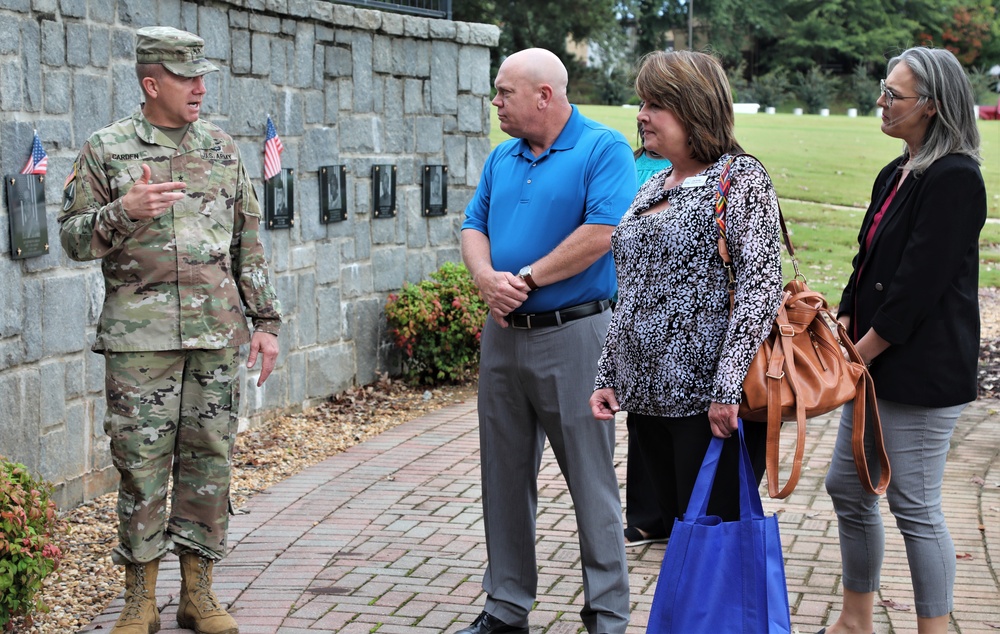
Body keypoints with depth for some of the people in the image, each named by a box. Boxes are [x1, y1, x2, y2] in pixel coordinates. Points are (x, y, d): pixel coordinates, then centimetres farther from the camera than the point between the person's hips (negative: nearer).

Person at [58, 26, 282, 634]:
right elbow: (74, 236, 2)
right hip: (139, 336, -3)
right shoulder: (106, 149, 2)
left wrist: (266, 321, 10)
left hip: (218, 335, 3)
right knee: (142, 464, 0)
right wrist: (125, 211, -17)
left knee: (209, 460, 6)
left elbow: (249, 243, 14)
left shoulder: (223, 149, 12)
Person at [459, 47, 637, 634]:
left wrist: (527, 279, -14)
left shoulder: (604, 149, -8)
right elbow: (475, 227, 13)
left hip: (573, 335, -7)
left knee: (592, 481, 0)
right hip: (504, 333, 7)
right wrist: (488, 278, -9)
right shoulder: (503, 158, 14)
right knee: (505, 477, 11)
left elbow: (602, 232, -19)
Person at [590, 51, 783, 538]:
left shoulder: (740, 178, -7)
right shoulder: (652, 188, 17)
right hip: (649, 397, 8)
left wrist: (728, 387, -22)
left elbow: (762, 285, -15)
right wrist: (608, 376, 15)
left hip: (711, 405, -8)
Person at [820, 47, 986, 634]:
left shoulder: (954, 179, -16)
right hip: (875, 365, 10)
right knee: (847, 487, 15)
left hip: (923, 371, -10)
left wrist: (862, 352, -15)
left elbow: (917, 285, -20)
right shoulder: (897, 174, 13)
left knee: (915, 508, -2)